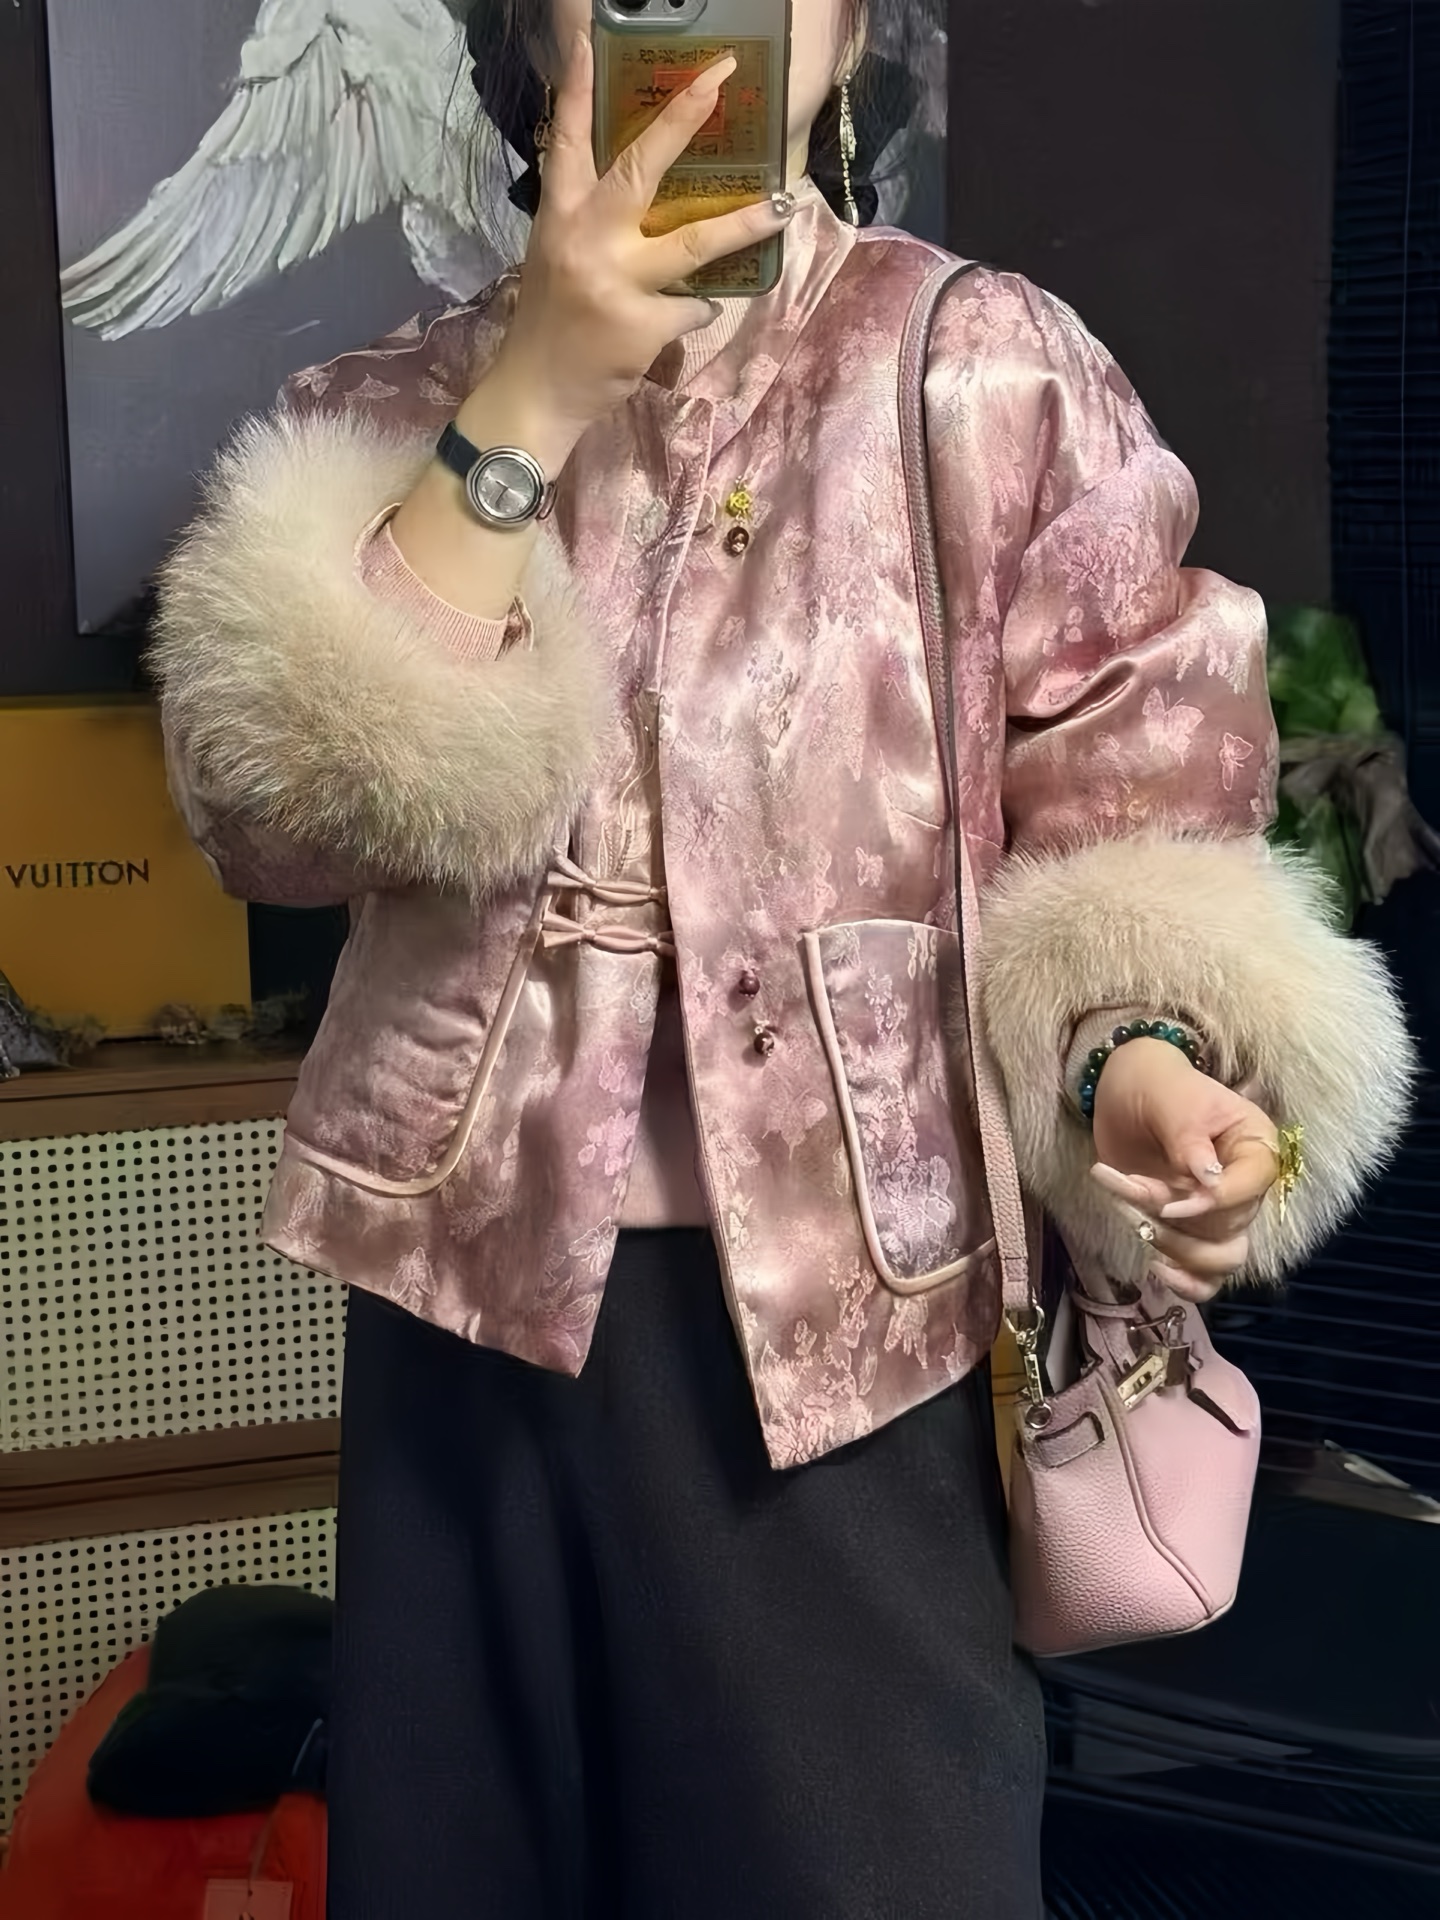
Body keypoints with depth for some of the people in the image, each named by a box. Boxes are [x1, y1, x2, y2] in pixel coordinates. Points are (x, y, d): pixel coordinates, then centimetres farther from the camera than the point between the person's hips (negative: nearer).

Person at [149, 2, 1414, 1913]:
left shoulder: (990, 368, -1)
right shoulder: (396, 402, 7)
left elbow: (1131, 813, 0)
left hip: (845, 1306, -2)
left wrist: (1127, 1061, -21)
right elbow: (279, 806, -9)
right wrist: (530, 398, -15)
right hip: (474, 1296, 3)